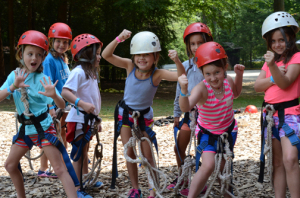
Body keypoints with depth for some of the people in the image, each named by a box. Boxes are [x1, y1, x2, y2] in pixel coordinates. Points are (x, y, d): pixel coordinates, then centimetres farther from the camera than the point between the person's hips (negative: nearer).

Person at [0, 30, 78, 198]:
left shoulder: (43, 79, -13)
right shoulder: (15, 75, -2)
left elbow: (62, 105, -18)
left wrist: (54, 95, -40)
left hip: (43, 128, -5)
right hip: (26, 129, 5)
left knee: (60, 168, -11)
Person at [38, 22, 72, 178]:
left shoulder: (63, 59, 10)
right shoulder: (50, 60, -15)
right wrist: (51, 107, -25)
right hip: (54, 106, -8)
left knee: (63, 134, 14)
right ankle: (43, 169, 7)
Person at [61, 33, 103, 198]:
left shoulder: (92, 73, 13)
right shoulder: (78, 72, -18)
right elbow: (65, 92, -29)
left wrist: (96, 119, 21)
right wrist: (81, 103, -40)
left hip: (88, 119, 9)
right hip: (78, 119, -9)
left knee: (84, 150, 23)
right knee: (79, 154, -4)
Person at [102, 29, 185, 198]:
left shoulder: (157, 74, -24)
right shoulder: (130, 66, -18)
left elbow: (181, 76, -37)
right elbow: (106, 55, -25)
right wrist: (119, 39, -38)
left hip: (144, 115, -2)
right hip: (125, 113, 2)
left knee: (148, 156, 3)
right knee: (129, 153, 5)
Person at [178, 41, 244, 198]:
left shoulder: (228, 81, -15)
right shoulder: (202, 88, -31)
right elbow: (185, 107, -49)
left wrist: (239, 74, -5)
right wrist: (184, 89, -67)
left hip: (228, 130, 4)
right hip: (207, 133, -4)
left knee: (223, 167, 16)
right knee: (208, 166, -23)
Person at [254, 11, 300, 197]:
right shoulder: (271, 59, 16)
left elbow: (285, 83, -18)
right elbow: (257, 86, 4)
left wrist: (273, 66, -34)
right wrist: (274, 77, -13)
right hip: (271, 113, 6)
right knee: (277, 162, 8)